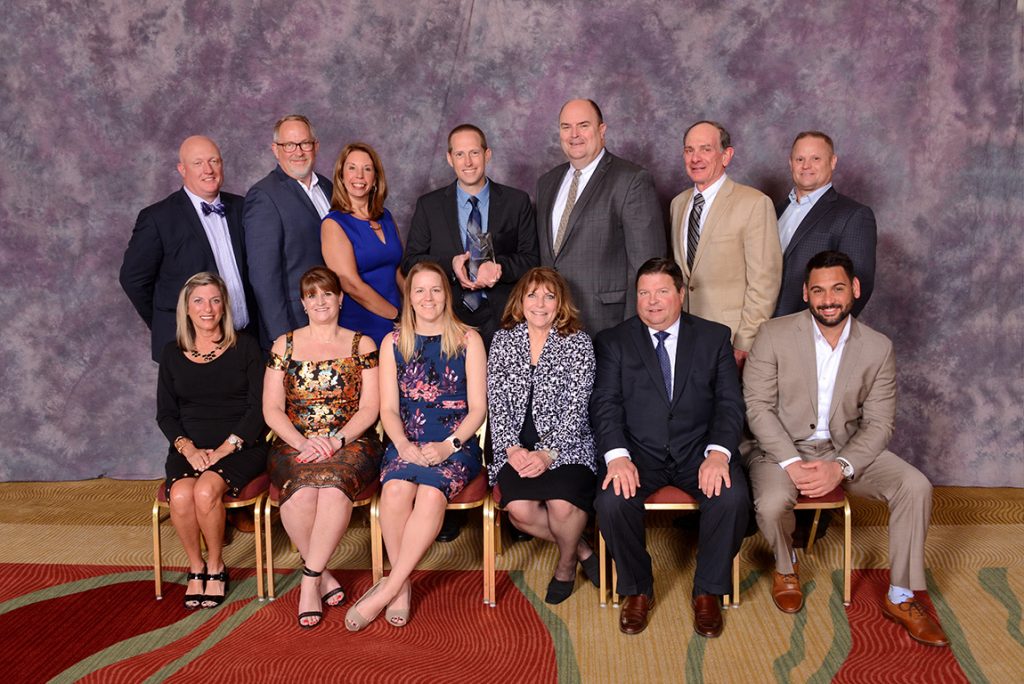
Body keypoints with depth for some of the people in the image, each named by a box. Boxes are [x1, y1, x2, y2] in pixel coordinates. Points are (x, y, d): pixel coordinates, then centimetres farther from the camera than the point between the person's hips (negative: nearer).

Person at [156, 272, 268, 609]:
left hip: (240, 446, -2)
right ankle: (196, 568, -4)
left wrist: (224, 449, -14)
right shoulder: (172, 353, 12)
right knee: (180, 495, -29)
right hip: (190, 447, 3)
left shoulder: (245, 347, 3)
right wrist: (187, 447, -9)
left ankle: (215, 567, -6)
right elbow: (166, 413, 10)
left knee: (206, 491, -31)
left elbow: (258, 408, -3)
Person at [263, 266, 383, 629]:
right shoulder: (284, 345, 12)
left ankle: (310, 580, -23)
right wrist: (302, 442, -12)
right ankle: (323, 576, -14)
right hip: (294, 444, 1)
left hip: (351, 443, -1)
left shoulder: (362, 345, 9)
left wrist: (336, 441, -15)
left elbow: (369, 408, 1)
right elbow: (272, 408, 6)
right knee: (301, 489, -33)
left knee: (334, 486, -35)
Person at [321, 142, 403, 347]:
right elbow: (352, 285, -15)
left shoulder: (385, 217, 10)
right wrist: (399, 315, -13)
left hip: (395, 328, 5)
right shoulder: (333, 224, -8)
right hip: (359, 330, -5)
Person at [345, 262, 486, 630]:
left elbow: (477, 407, 2)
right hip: (407, 443, 2)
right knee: (396, 488, -31)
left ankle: (389, 587, -23)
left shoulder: (468, 340, 7)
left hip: (456, 445, -2)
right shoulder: (393, 343, 13)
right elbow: (389, 409, 8)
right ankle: (403, 586, -15)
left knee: (431, 492, -33)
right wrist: (403, 445, -13)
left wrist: (447, 446, -14)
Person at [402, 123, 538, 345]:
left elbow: (531, 260, 5)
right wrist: (450, 265, -13)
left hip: (501, 318, 0)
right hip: (447, 317, 0)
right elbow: (410, 262, 5)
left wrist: (500, 268, -16)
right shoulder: (428, 205, 8)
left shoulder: (517, 202, 7)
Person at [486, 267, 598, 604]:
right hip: (516, 447, 2)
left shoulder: (578, 342, 2)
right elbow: (496, 403, 4)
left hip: (565, 445, -2)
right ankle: (581, 549, 4)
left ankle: (566, 564, 6)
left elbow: (575, 408, -6)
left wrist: (547, 454, -18)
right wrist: (512, 448, -11)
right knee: (518, 508, -25)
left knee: (562, 503, -29)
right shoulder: (503, 340, 9)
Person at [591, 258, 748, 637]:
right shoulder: (613, 342, 7)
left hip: (698, 450, 1)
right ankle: (637, 590, -2)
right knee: (612, 500, -29)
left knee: (733, 497, -28)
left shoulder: (714, 337, 9)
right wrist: (617, 456, -20)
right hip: (639, 452, 0)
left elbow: (729, 403, 2)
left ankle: (708, 591, -3)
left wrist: (718, 452, -17)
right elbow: (605, 404, -3)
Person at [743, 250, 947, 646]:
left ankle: (901, 597, -1)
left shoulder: (878, 348, -2)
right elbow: (758, 406, -11)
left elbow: (879, 424, -3)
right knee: (771, 505, -31)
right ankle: (786, 568, 7)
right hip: (782, 448, -2)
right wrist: (792, 463, -22)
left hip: (847, 450, 3)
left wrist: (841, 468, -20)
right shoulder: (774, 335, -9)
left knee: (915, 487, -18)